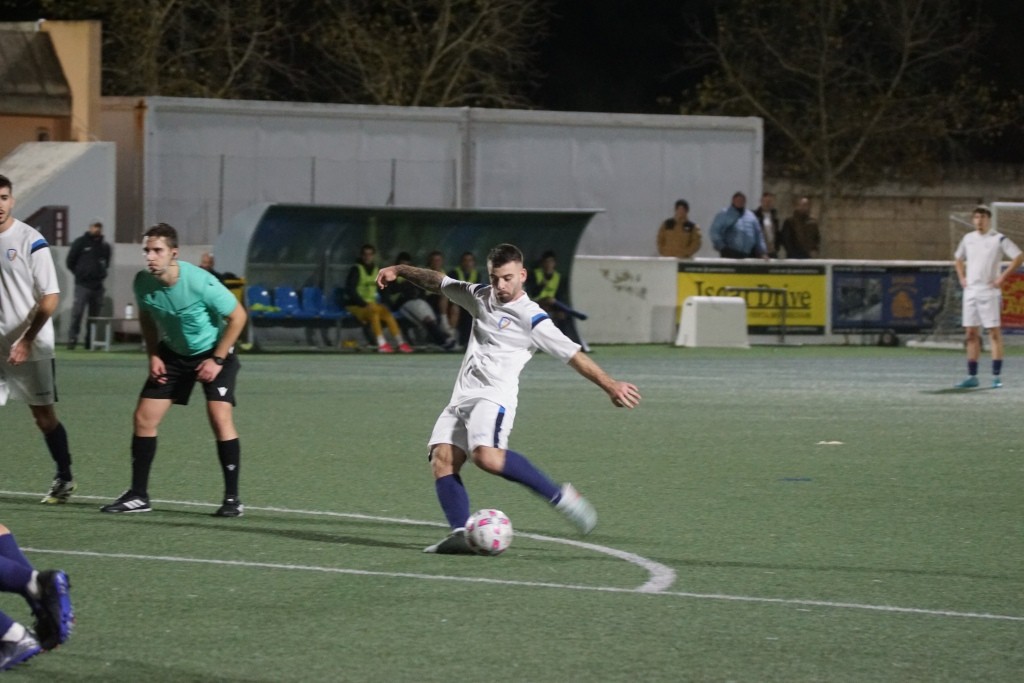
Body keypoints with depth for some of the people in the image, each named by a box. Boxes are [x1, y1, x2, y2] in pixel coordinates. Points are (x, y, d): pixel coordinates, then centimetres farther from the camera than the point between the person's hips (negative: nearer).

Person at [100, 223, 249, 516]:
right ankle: (138, 496, 10)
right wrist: (153, 356, -3)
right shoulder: (143, 283, -16)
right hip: (172, 352, 5)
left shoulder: (200, 282, -30)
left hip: (213, 352, -5)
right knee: (144, 417, -2)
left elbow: (237, 316, -17)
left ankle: (232, 499, -10)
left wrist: (217, 360, -18)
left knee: (220, 417, -19)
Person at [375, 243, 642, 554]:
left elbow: (572, 354, -8)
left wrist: (610, 385, -15)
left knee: (487, 456, -32)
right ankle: (460, 533, -23)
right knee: (442, 459, -13)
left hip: (495, 396, -8)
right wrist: (399, 270, 26)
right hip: (462, 396, 8)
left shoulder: (530, 317, -5)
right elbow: (438, 281, 31)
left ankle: (560, 496, -23)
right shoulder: (481, 297, 17)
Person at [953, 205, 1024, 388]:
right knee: (971, 334, 5)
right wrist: (961, 277, 13)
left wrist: (1003, 277, -12)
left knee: (994, 332, -6)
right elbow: (958, 259, 28)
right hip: (970, 291, 5)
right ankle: (972, 377, 8)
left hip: (989, 291, -5)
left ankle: (996, 376, -5)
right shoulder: (968, 239, 12)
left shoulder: (999, 239, -5)